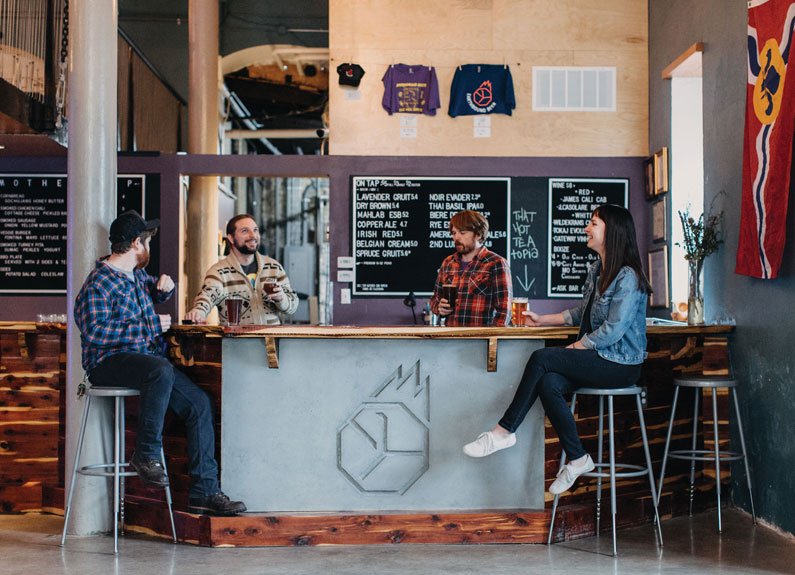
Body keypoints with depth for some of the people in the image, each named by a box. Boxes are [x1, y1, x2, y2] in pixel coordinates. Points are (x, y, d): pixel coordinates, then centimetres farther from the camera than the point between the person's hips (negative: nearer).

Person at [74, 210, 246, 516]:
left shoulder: (136, 275, 17)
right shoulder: (98, 284, -10)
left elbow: (156, 292, 39)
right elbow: (95, 332, -22)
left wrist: (165, 284, 13)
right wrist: (150, 328, -17)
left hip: (147, 359, 8)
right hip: (110, 362, -8)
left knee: (200, 402, -9)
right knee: (161, 369, -39)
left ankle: (204, 492, -9)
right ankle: (145, 454, -23)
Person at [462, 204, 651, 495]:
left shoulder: (627, 277, -15)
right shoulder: (596, 269, 14)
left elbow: (613, 330, -20)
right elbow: (582, 312, 24)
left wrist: (574, 348, -13)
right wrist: (543, 320, 17)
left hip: (620, 365, -8)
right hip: (596, 359, 8)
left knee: (542, 359, -21)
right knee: (548, 383, -20)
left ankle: (504, 432, -12)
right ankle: (577, 458, -12)